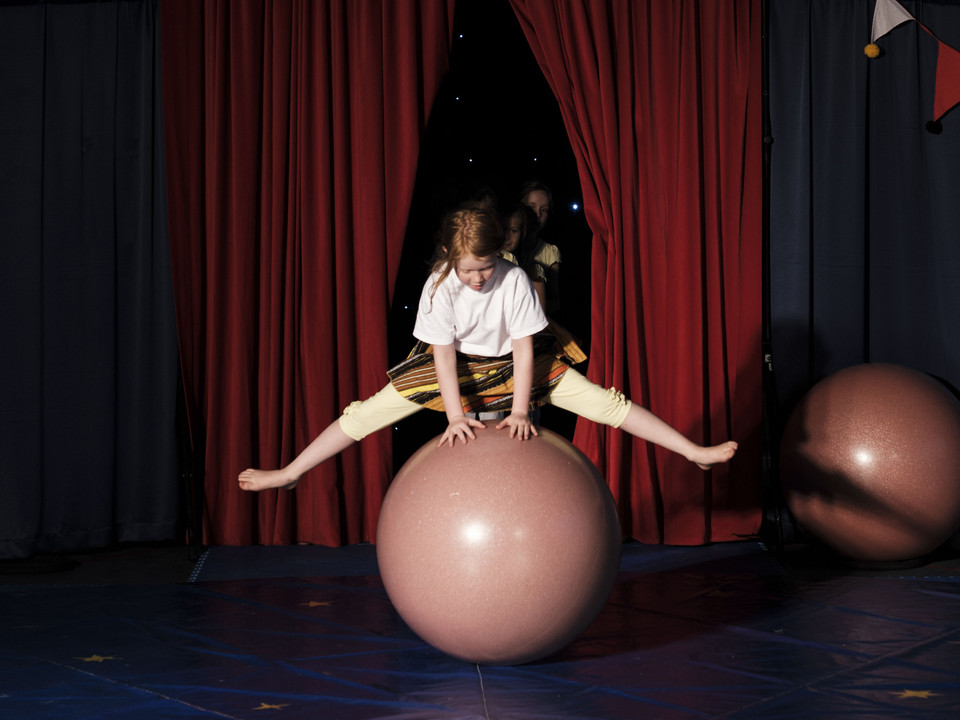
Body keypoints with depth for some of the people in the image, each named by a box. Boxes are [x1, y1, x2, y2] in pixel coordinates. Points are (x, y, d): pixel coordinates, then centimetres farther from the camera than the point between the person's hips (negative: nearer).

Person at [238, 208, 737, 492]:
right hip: (455, 367, 1)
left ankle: (694, 452, -5)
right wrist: (456, 416, -24)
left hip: (510, 364, 0)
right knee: (370, 411, -8)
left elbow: (524, 347, -20)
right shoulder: (439, 287, -25)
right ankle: (289, 473, 4)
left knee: (600, 400, -11)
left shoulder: (515, 279, -26)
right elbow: (443, 354, -20)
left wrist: (519, 411, -22)